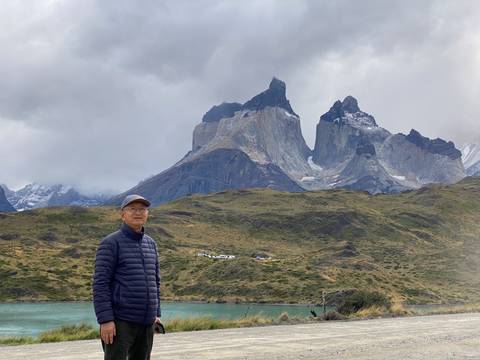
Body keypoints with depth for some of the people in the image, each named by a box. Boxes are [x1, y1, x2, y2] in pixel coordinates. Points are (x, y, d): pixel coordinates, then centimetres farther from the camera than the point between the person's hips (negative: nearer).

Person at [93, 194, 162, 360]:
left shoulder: (151, 243, 13)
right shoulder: (111, 243, -7)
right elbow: (100, 283, -12)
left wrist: (156, 313, 15)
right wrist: (105, 320, -18)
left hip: (146, 322, 7)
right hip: (120, 321, -6)